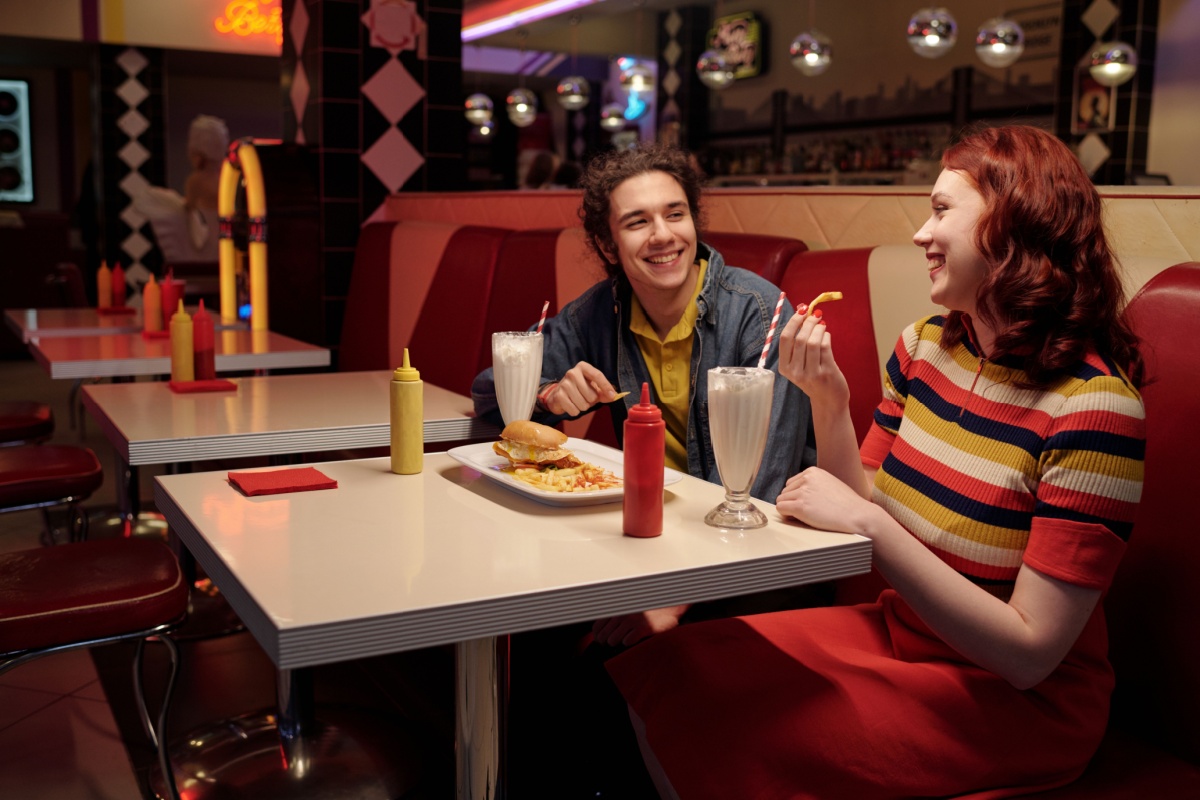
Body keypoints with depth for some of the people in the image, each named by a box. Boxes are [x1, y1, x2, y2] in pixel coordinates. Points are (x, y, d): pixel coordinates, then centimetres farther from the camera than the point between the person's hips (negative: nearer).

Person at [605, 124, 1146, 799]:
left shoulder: (1093, 406, -21)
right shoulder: (925, 346, 0)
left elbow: (1028, 654, -22)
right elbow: (865, 509, 5)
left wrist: (868, 522, -26)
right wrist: (828, 400, -10)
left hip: (1018, 704, -6)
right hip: (900, 633, 6)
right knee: (660, 673, -10)